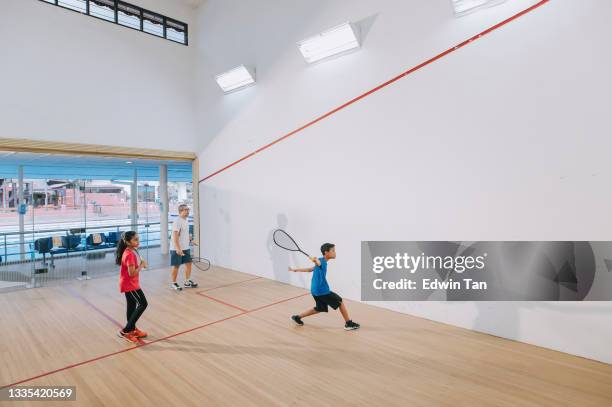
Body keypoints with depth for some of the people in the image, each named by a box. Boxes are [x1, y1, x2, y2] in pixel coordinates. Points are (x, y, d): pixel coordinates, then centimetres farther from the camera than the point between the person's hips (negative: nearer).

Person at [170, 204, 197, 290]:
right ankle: (173, 283, 18)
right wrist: (178, 249, -28)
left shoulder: (185, 221, 11)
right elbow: (175, 236, -23)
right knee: (176, 266, 3)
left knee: (188, 263, 9)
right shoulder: (177, 222, -17)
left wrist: (190, 238, 12)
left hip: (185, 248, 8)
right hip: (177, 249, -8)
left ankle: (187, 281, 21)